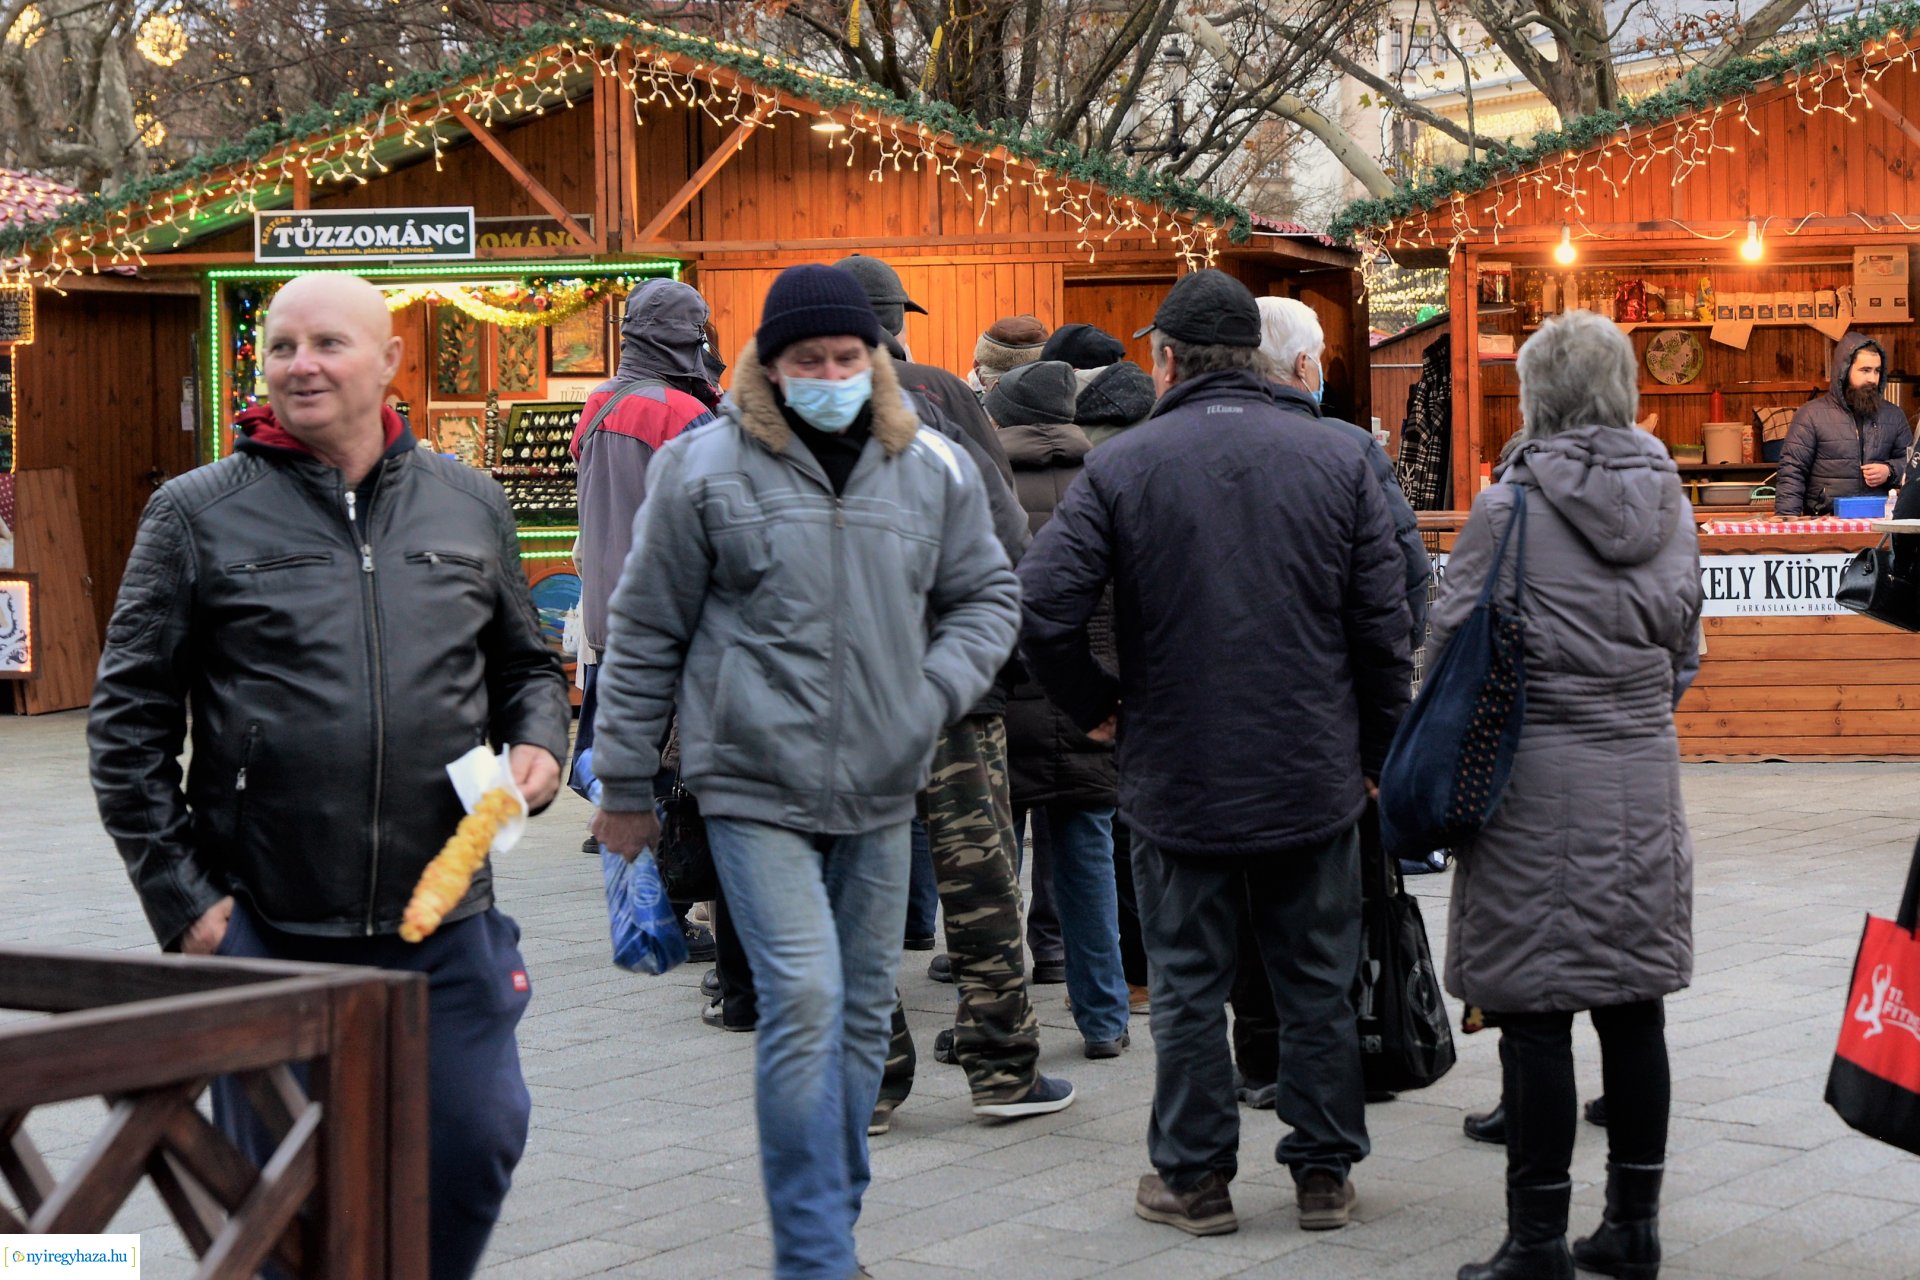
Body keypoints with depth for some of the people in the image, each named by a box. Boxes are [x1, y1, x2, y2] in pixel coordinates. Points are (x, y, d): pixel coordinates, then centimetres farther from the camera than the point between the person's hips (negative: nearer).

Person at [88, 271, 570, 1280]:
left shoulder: (469, 504, 8)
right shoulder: (197, 514, 0)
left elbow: (523, 664, 22)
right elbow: (128, 721, 0)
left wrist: (537, 744, 0)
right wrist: (178, 894, -5)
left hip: (443, 920, 2)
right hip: (266, 929, -2)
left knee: (474, 1146, 6)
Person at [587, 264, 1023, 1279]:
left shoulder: (933, 470, 5)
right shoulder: (705, 469, -4)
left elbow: (988, 594, 18)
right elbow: (645, 634, 2)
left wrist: (940, 689, -2)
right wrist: (626, 786, 5)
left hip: (881, 790, 5)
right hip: (756, 786, -4)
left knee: (862, 1014, 12)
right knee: (803, 1003, -14)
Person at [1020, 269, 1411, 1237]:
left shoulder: (1122, 466, -8)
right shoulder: (1337, 463, -1)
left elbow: (1040, 609, -14)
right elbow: (1384, 626, -1)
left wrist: (1096, 709, 2)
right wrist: (1373, 755, 11)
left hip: (1178, 781, -2)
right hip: (1315, 780, 2)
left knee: (1188, 987, 10)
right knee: (1318, 984, 13)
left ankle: (1194, 1177, 18)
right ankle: (1324, 1173, 21)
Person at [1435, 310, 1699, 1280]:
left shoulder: (1511, 506, -9)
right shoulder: (1667, 500, 8)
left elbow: (1455, 647, -6)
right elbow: (1687, 645, 14)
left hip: (1537, 774, -5)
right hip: (1644, 777, 6)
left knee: (1535, 1015, -1)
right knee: (1633, 1008, 11)